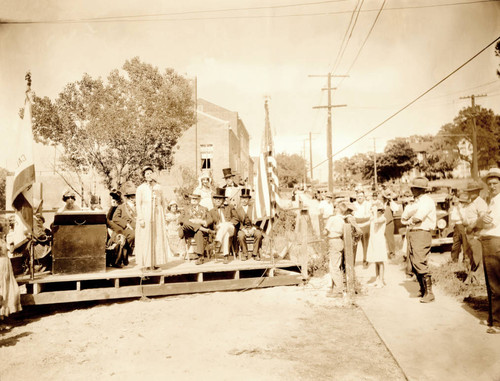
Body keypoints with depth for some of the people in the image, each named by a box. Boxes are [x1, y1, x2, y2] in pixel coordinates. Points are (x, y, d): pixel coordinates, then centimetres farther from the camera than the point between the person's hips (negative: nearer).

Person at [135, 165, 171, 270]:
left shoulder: (158, 187, 10)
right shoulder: (141, 188, 1)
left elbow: (163, 202, 14)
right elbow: (138, 204, -4)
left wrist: (163, 216, 9)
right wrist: (140, 219, -12)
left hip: (157, 216, 3)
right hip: (146, 215, -3)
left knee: (158, 238, 3)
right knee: (145, 239, -2)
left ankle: (156, 262, 12)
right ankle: (146, 263, 4)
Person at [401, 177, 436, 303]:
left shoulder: (427, 200, -7)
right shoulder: (416, 201, 20)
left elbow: (418, 217, -20)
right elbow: (403, 218, 12)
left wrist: (409, 220, -1)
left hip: (422, 234, -9)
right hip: (411, 234, 9)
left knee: (420, 264, -14)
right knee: (414, 265, 11)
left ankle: (429, 293, -7)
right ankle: (423, 290, 21)